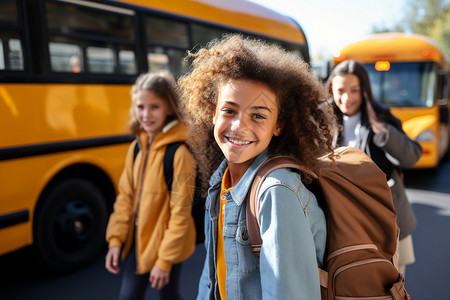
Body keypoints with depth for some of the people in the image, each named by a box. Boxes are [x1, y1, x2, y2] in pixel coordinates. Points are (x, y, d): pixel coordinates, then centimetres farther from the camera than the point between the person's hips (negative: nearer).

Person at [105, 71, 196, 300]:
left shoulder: (179, 152, -21)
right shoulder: (136, 147, 0)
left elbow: (180, 212, -19)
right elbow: (125, 197, 5)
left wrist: (165, 260, -15)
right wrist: (116, 240, 0)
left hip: (167, 245, -5)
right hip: (137, 240, 6)